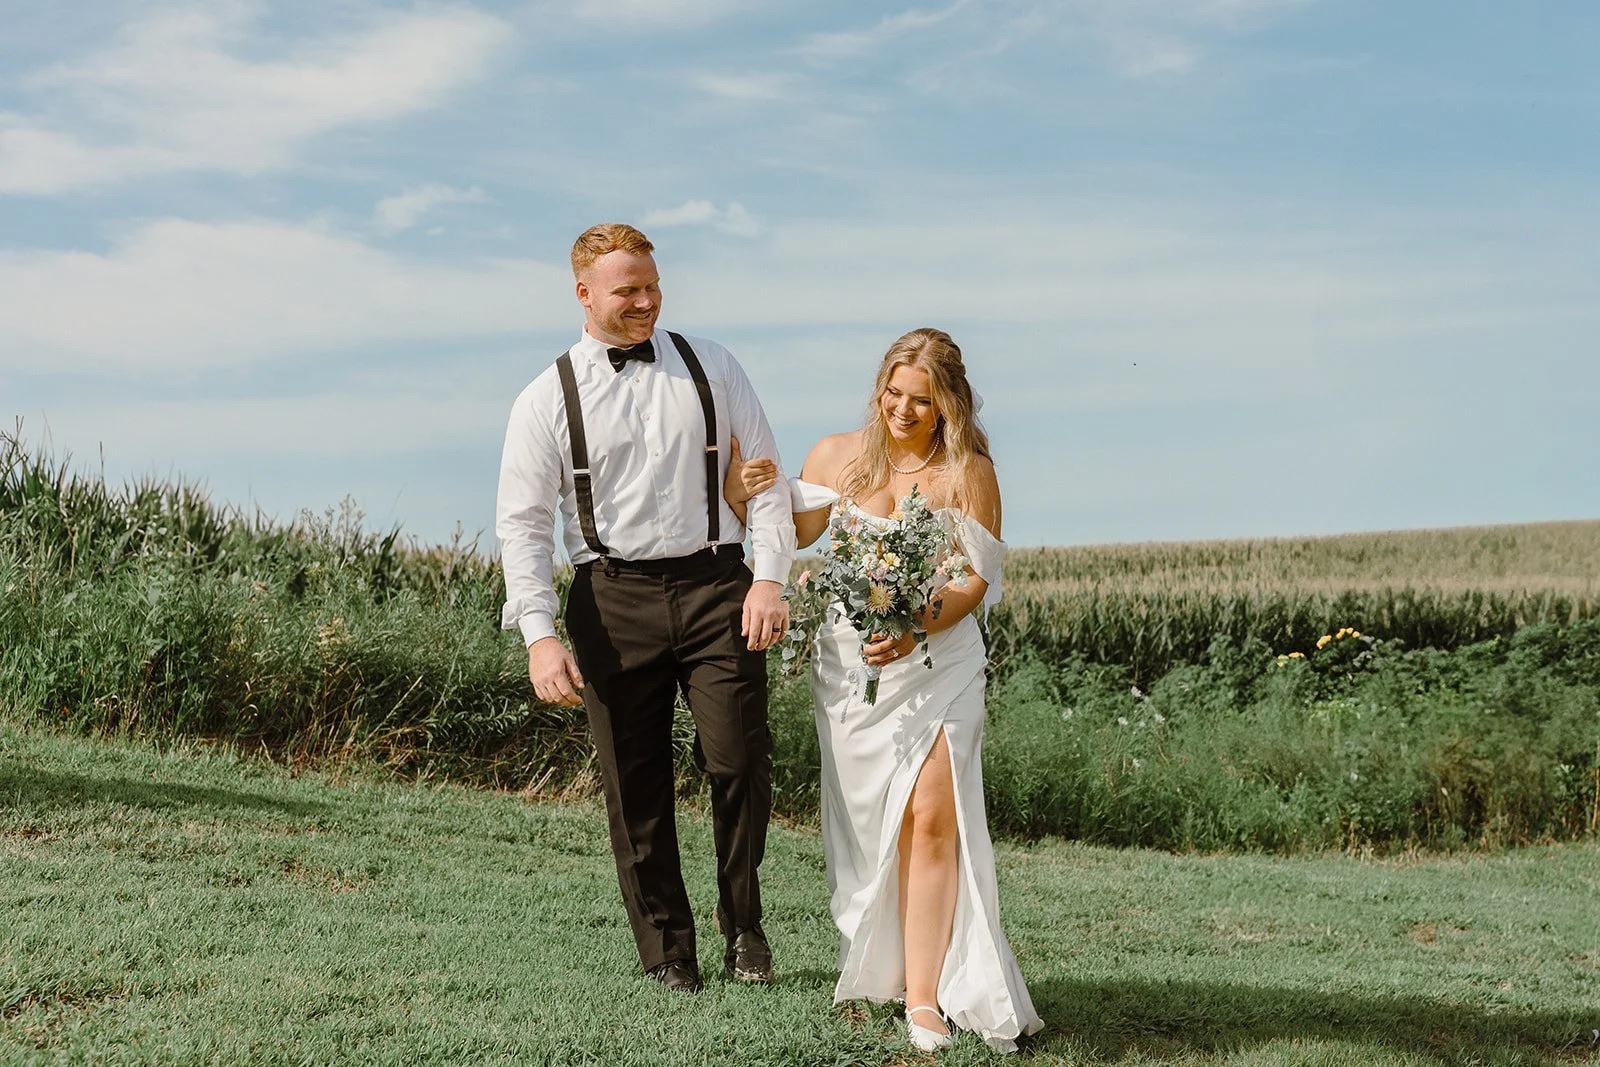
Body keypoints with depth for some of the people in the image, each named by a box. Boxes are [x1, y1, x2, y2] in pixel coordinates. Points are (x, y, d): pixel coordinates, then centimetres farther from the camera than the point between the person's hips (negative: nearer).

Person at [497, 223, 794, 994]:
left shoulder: (711, 367, 10)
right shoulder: (548, 400, 4)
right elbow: (523, 523, 1)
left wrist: (770, 578, -5)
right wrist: (540, 635, -11)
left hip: (715, 585, 1)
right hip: (613, 599, 0)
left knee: (738, 760, -10)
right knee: (635, 787, 3)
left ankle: (742, 924, 14)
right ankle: (667, 952, 16)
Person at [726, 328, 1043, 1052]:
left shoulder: (969, 473, -2)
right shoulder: (839, 456, 3)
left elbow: (977, 581, -5)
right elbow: (793, 534, 16)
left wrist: (915, 631, -20)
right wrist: (748, 500, -4)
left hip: (937, 661, -2)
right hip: (850, 663, 2)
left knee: (934, 818, -11)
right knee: (869, 824, 6)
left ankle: (924, 997, -9)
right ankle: (878, 972, 19)